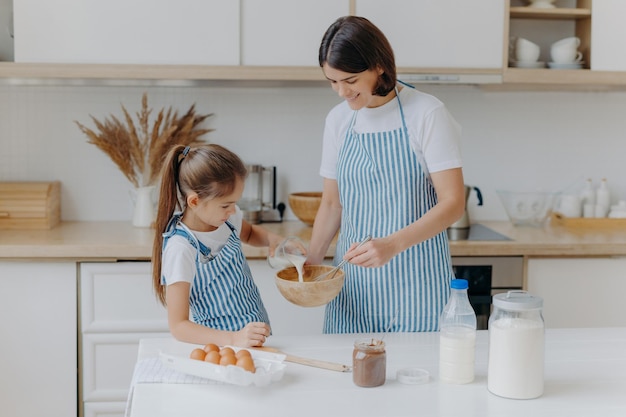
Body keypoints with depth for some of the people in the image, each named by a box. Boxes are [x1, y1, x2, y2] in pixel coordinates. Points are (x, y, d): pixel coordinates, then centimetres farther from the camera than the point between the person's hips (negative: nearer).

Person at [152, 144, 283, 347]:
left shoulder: (226, 218, -2)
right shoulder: (181, 249, -21)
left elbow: (249, 233, 23)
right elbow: (178, 326, -20)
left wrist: (272, 239, 1)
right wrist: (234, 339, -31)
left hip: (258, 332, 7)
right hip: (222, 344, -7)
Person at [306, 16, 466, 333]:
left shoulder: (426, 113, -10)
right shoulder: (338, 120, 5)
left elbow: (453, 203, -15)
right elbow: (332, 204, 11)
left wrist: (392, 244, -28)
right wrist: (312, 260, -3)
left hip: (415, 283, -4)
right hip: (354, 281, 4)